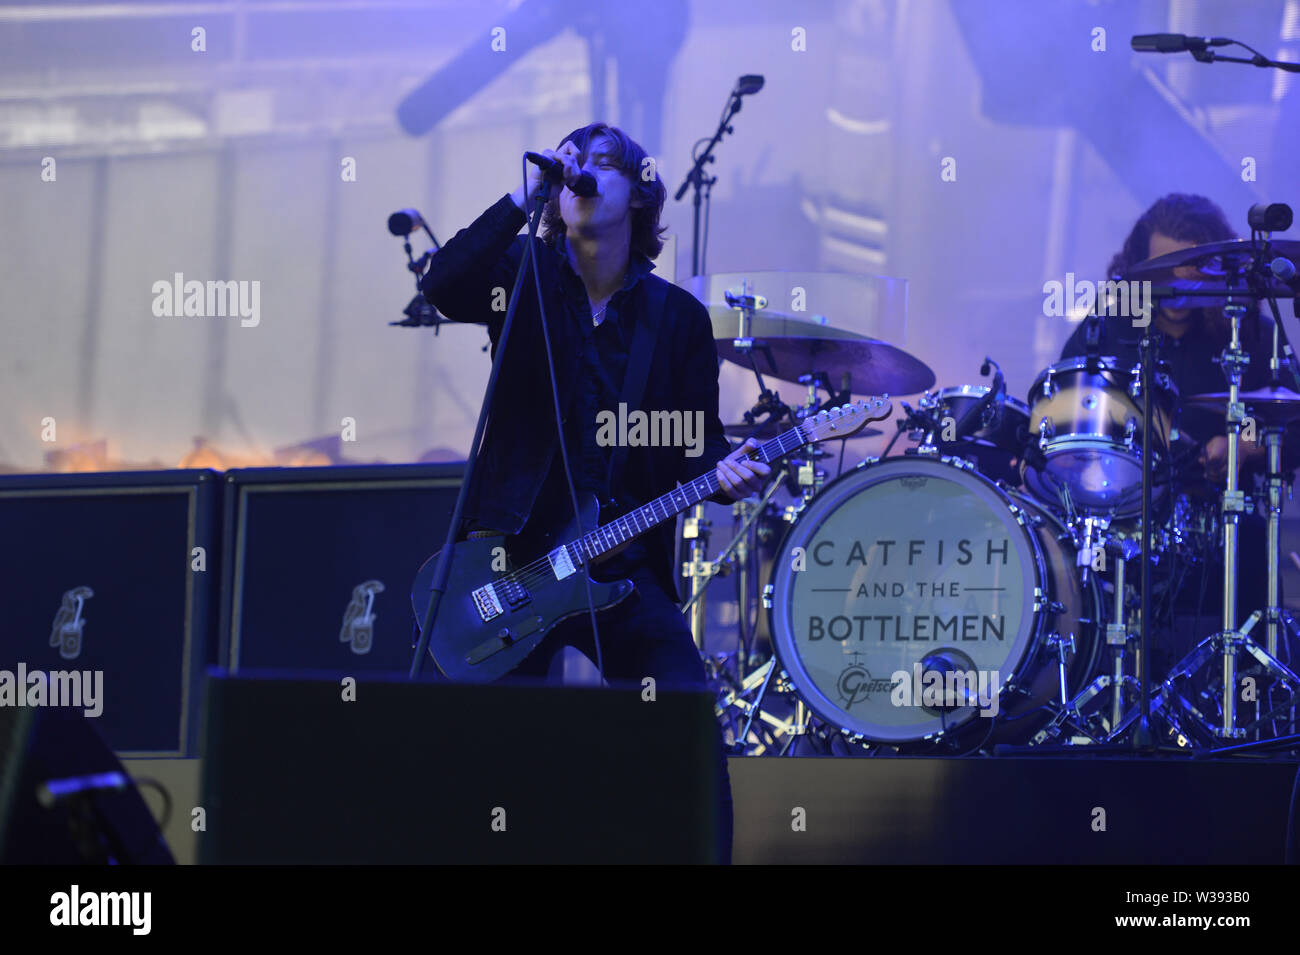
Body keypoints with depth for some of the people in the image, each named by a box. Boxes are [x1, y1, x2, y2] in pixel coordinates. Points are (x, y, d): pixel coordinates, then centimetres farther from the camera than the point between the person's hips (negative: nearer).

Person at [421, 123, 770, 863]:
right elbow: (443, 288, -16)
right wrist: (525, 198, -19)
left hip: (628, 570, 1)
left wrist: (721, 471, -15)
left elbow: (695, 440, 8)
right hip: (513, 553, -1)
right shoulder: (524, 276, 4)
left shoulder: (679, 317, 8)